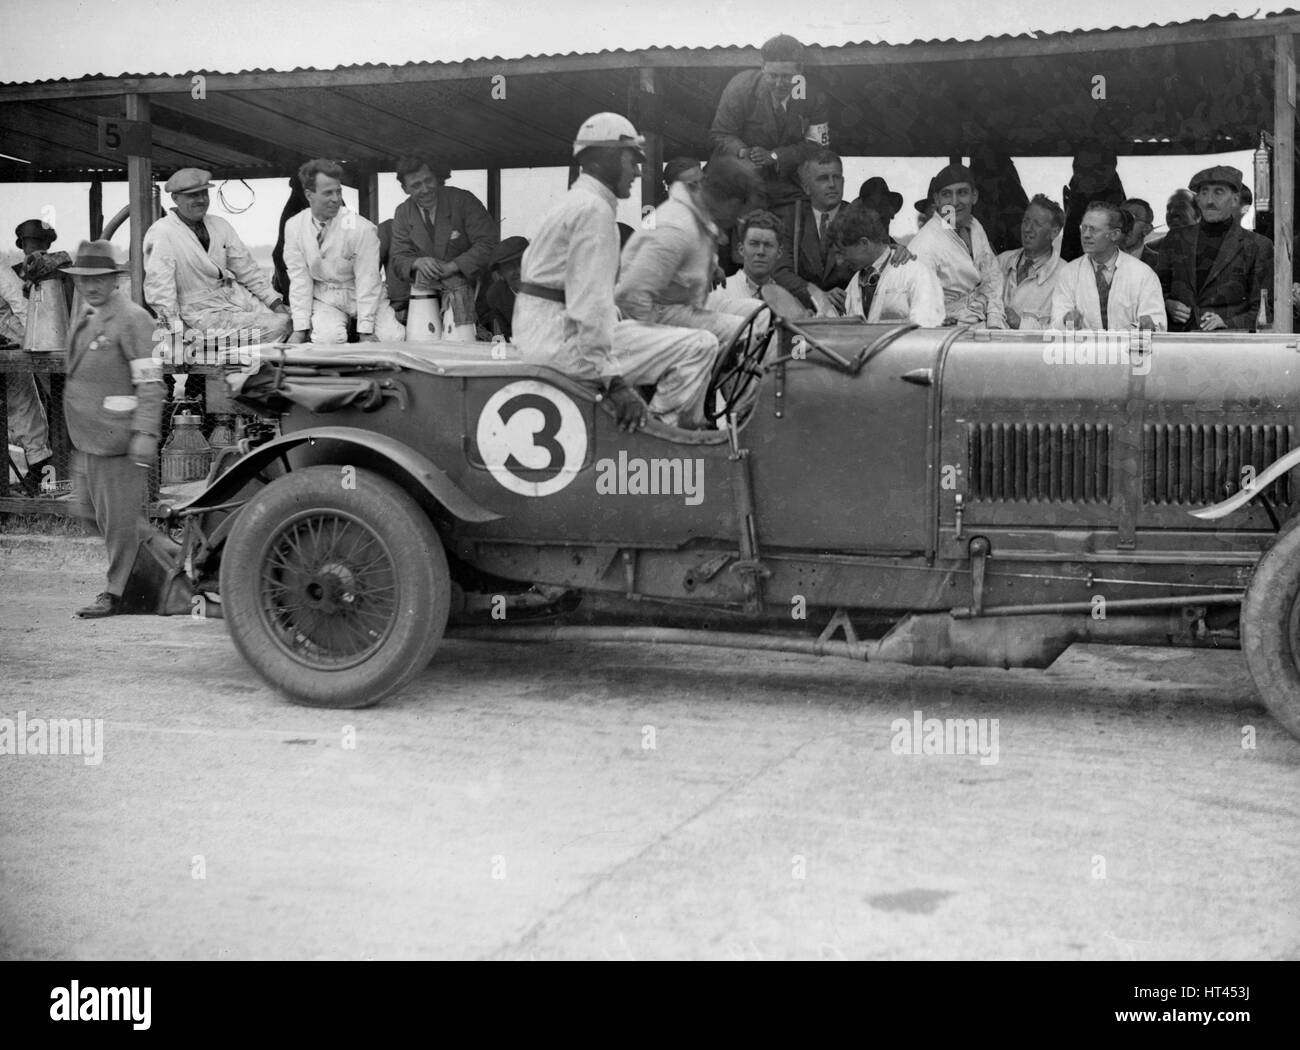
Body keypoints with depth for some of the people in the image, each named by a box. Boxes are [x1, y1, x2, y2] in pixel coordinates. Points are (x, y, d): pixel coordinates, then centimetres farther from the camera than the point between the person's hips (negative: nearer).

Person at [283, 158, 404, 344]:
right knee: (327, 337, -30)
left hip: (362, 295, -1)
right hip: (324, 298, 1)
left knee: (393, 338, -22)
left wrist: (365, 332, -21)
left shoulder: (361, 228, -17)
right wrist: (300, 328, -13)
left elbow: (367, 280, -17)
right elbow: (299, 278, -6)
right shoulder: (294, 227, -7)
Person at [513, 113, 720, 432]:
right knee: (700, 346, -14)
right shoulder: (594, 208, -13)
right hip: (562, 337, -11)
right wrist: (613, 380, -25)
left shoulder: (574, 202, 20)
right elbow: (590, 301, -23)